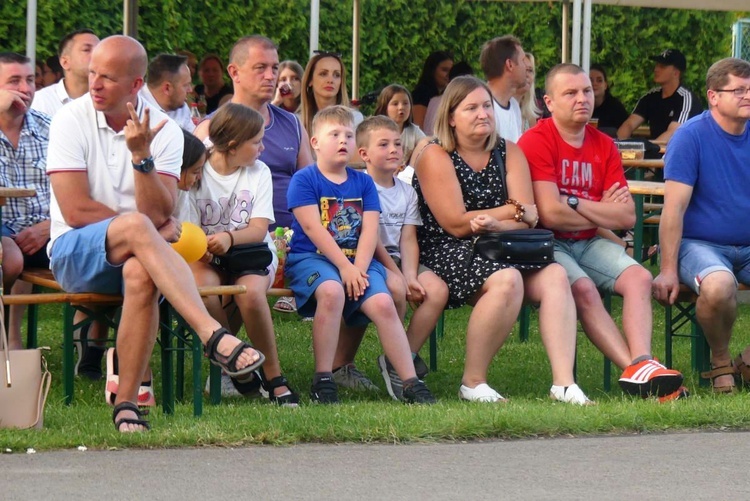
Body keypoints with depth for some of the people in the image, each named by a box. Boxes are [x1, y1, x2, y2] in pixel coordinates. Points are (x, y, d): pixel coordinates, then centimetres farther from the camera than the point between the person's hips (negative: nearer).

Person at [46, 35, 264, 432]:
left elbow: (160, 215, -10)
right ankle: (214, 337, -48)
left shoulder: (164, 131, 2)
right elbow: (76, 211, -10)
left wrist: (142, 157, -24)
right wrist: (147, 229, -7)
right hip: (74, 253, -2)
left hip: (134, 253, 2)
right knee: (136, 228, -35)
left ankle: (126, 403, -31)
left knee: (141, 273, -37)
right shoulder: (71, 121, -2)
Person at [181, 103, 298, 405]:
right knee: (203, 288, -36)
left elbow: (259, 230, -6)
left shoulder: (259, 172, 4)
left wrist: (229, 238, -27)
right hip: (208, 257, -1)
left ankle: (273, 375, -19)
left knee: (251, 293, -34)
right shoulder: (196, 173, -1)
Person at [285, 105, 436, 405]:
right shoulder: (304, 180, 0)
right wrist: (344, 267, -18)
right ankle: (323, 381, -28)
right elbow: (312, 228, -10)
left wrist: (358, 269, -13)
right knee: (331, 292, -36)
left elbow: (370, 230, 4)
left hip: (357, 261, 4)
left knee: (383, 303, -21)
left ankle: (410, 383, -19)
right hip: (311, 258, -4)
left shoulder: (363, 183, 14)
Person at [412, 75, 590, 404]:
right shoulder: (435, 156, -3)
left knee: (554, 276, -22)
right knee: (507, 280, -34)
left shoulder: (508, 153, 13)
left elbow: (529, 218, 2)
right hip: (447, 254, -6)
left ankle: (564, 383, -32)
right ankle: (472, 384, -23)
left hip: (499, 251, 6)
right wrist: (513, 211, -3)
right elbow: (456, 224, -12)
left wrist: (493, 223, -20)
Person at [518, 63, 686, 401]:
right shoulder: (536, 142, -9)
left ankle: (642, 364, -37)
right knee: (584, 288, -31)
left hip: (589, 244, 6)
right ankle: (635, 368, -36)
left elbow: (627, 217, 1)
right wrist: (602, 213, -3)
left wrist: (575, 203, -11)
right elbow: (551, 214, -18)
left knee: (638, 278, -18)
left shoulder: (603, 146, 9)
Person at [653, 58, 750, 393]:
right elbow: (675, 206, -12)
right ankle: (720, 363, -8)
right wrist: (668, 270, -17)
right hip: (700, 243, -5)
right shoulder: (691, 136, -8)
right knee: (718, 286, -38)